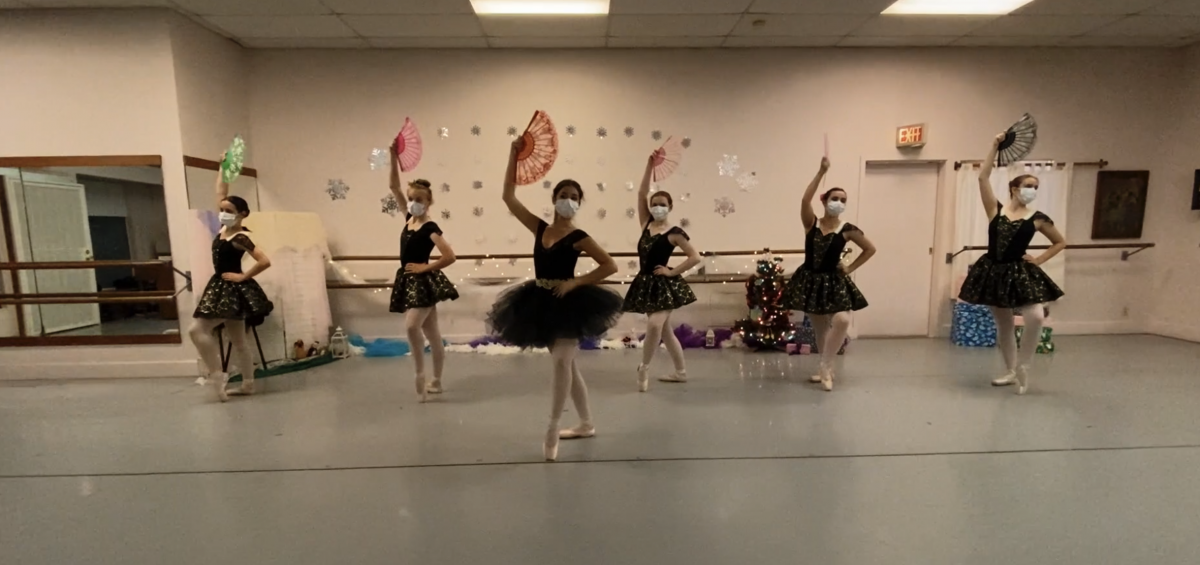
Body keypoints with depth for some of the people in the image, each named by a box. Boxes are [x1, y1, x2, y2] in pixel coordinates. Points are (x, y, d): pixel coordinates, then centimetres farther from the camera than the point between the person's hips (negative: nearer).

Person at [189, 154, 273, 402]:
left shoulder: (240, 238, -17)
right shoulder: (224, 228, 5)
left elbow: (265, 261, -27)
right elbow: (221, 193, 12)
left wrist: (243, 277, -18)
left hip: (233, 289, -9)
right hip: (221, 287, 9)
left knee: (198, 329, -11)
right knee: (238, 339, 10)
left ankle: (217, 374, 0)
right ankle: (248, 384, 17)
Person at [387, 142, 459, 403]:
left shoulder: (430, 228, -13)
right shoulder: (409, 218, 7)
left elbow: (449, 256, -23)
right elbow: (394, 187, 9)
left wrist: (425, 268, -14)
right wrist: (394, 157, 1)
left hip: (424, 282, -8)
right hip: (409, 282, 8)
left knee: (411, 325, -26)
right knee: (432, 334, 12)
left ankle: (420, 374, -8)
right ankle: (436, 382, 21)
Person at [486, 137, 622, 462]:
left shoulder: (578, 237, -8)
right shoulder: (540, 228, 3)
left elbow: (610, 266, -9)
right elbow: (509, 197, 1)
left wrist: (576, 282, -16)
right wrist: (515, 155, -1)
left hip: (567, 303, -5)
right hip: (541, 302, 6)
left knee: (562, 362, -14)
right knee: (568, 365, 15)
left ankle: (552, 431, -2)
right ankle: (586, 424, 30)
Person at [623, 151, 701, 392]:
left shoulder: (674, 233, -8)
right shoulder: (646, 224, 5)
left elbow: (695, 257, -9)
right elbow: (641, 194, -3)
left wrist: (672, 272, -11)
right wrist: (650, 165, -7)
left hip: (664, 284, -6)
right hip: (647, 283, 6)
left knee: (655, 325, -23)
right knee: (665, 330, 13)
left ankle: (644, 368, -2)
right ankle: (681, 372, 26)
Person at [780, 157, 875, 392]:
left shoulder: (848, 230, -4)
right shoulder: (812, 223, -3)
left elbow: (870, 249, 6)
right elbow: (805, 200, -21)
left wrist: (850, 268, -1)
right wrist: (821, 172, -24)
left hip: (833, 282, -1)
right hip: (810, 280, 1)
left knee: (842, 321, -23)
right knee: (820, 328, 12)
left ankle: (826, 368, -6)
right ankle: (826, 369, 29)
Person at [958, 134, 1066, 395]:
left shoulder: (1038, 218, 2)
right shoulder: (996, 209, 1)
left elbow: (1060, 243, 15)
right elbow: (983, 177, -5)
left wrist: (1039, 259, 1)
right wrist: (996, 147, -4)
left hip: (1019, 273, -1)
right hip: (993, 271, 1)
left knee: (1036, 317, -20)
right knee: (1004, 325, 11)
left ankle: (1022, 367, 0)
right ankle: (1011, 371, 26)